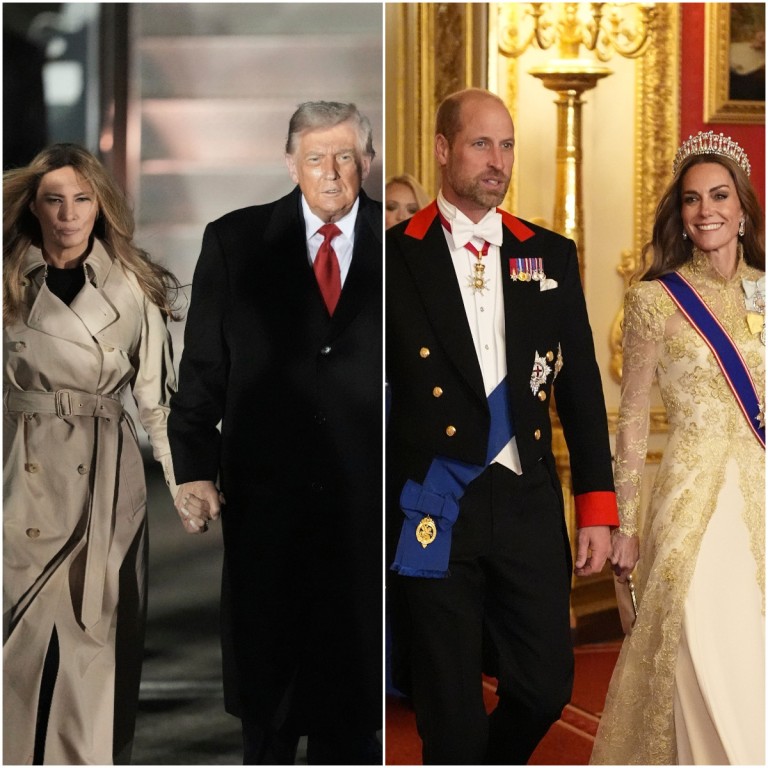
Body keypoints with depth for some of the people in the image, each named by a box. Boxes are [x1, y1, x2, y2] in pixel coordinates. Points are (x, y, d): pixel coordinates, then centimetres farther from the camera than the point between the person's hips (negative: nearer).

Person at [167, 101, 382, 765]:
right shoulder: (234, 241, 1)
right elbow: (202, 367, 0)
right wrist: (194, 469, -8)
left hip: (365, 494, 0)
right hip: (264, 493, 1)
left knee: (350, 667, 10)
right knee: (264, 661, 14)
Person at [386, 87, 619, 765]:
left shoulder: (551, 256, 8)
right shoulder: (395, 257, -2)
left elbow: (582, 386, 9)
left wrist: (598, 505, 5)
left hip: (530, 505, 3)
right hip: (433, 512, -3)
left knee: (546, 688, 7)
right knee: (450, 712, 5)